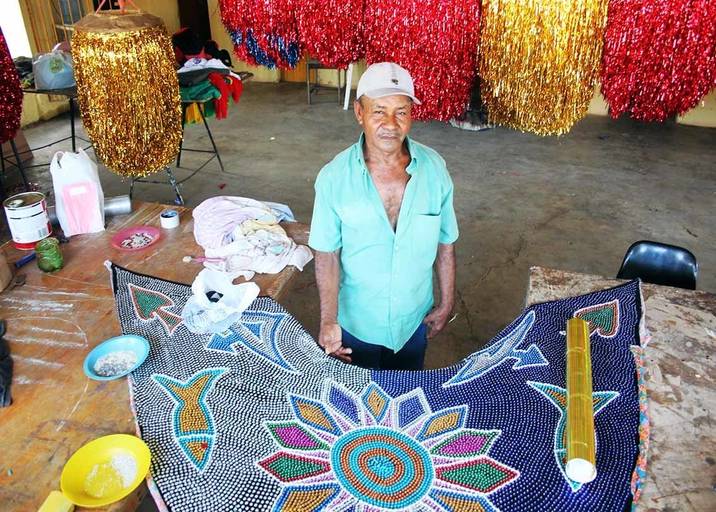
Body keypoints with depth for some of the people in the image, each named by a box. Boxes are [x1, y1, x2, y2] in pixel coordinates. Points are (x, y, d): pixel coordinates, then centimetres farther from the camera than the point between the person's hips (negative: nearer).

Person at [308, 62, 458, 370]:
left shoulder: (434, 168, -15)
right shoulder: (333, 177, -21)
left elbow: (445, 243, -5)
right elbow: (327, 253, -13)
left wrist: (446, 304, 2)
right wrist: (328, 321, -19)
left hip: (414, 319, 2)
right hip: (356, 321, -1)